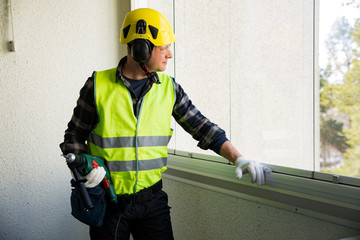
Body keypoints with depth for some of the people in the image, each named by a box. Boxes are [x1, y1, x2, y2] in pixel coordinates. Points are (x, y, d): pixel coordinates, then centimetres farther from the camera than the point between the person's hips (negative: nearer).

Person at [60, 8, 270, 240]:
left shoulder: (169, 87, 1)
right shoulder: (98, 85, -7)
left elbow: (202, 127, 2)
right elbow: (74, 137, 1)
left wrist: (239, 158, -7)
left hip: (152, 198, 2)